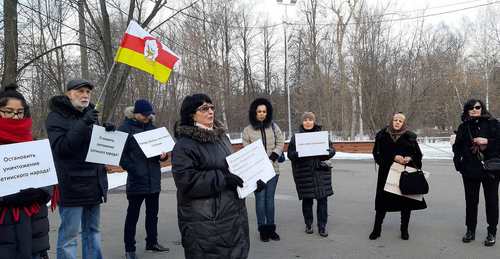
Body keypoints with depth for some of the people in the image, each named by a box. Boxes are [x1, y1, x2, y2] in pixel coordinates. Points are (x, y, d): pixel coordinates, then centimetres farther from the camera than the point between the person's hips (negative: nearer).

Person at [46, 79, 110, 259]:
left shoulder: (90, 114, 15)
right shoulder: (56, 116, -5)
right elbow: (60, 147, -18)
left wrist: (107, 133, -2)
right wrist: (83, 125, -26)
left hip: (94, 183, 7)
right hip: (72, 185, -7)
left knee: (92, 230, 15)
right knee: (69, 234, -2)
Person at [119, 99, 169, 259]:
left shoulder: (152, 127, 11)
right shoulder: (126, 128, -6)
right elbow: (121, 153, -9)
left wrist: (163, 155, -4)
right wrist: (131, 168, -19)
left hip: (154, 178, 6)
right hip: (136, 179, -6)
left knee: (153, 213, 15)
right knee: (133, 214, 4)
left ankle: (152, 242, 29)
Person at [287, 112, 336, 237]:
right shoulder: (296, 137, 4)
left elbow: (332, 149, 10)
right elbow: (290, 153, 1)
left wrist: (329, 152, -13)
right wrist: (297, 154, -21)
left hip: (320, 171, 1)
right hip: (304, 173, -1)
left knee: (322, 199, 0)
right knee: (307, 200, 7)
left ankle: (322, 227, 13)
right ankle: (308, 225, 25)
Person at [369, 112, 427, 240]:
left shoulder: (410, 136, 5)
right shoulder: (382, 135, 3)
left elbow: (418, 154, 8)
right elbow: (377, 153, -4)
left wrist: (410, 158, -13)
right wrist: (393, 157, -15)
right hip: (387, 173, -1)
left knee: (406, 201, 5)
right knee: (383, 201, 1)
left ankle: (404, 230, 21)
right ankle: (376, 229, 13)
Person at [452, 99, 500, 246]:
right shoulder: (463, 127, 8)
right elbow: (457, 147, 12)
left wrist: (487, 141, -19)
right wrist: (458, 162, 2)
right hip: (470, 169, 3)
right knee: (470, 201, 9)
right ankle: (470, 231, 20)